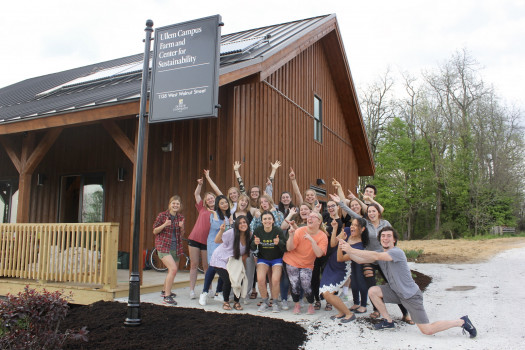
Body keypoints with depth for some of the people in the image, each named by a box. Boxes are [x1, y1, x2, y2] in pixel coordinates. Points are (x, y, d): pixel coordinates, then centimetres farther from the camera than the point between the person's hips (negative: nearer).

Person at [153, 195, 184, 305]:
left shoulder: (180, 217, 7)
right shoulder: (162, 215, -6)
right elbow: (154, 231, -3)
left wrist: (181, 227, -8)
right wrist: (164, 224, -19)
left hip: (176, 247, 6)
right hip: (164, 246, -6)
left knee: (172, 271, 16)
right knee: (173, 269, -21)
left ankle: (165, 291, 39)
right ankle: (167, 296, -14)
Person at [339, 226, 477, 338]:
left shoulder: (397, 252, -24)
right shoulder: (380, 253, 2)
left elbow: (376, 256, -37)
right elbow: (361, 260, -5)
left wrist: (351, 250, -37)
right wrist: (347, 250, -22)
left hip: (411, 295, -7)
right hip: (396, 292, 7)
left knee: (427, 331, -9)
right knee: (372, 291, -7)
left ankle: (462, 321, 12)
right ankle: (388, 321, 9)